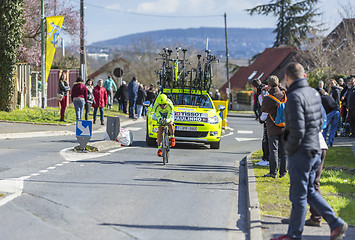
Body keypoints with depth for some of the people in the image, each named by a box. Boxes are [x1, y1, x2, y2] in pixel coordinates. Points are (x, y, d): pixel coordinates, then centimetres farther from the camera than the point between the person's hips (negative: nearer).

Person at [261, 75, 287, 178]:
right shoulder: (284, 95, -5)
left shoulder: (267, 99, -15)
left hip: (273, 128, -3)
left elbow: (263, 110, 1)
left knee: (273, 150, 2)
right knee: (283, 150, 9)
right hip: (284, 127, 4)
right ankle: (283, 171, 13)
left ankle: (273, 172, 1)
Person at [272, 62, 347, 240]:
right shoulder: (314, 93, 8)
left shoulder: (295, 97, -20)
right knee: (309, 192, 18)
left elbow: (297, 130, -24)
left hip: (301, 153, -9)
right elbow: (320, 122, 17)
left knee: (299, 195, 2)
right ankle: (336, 223, 13)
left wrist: (289, 149, -10)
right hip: (315, 151, 9)